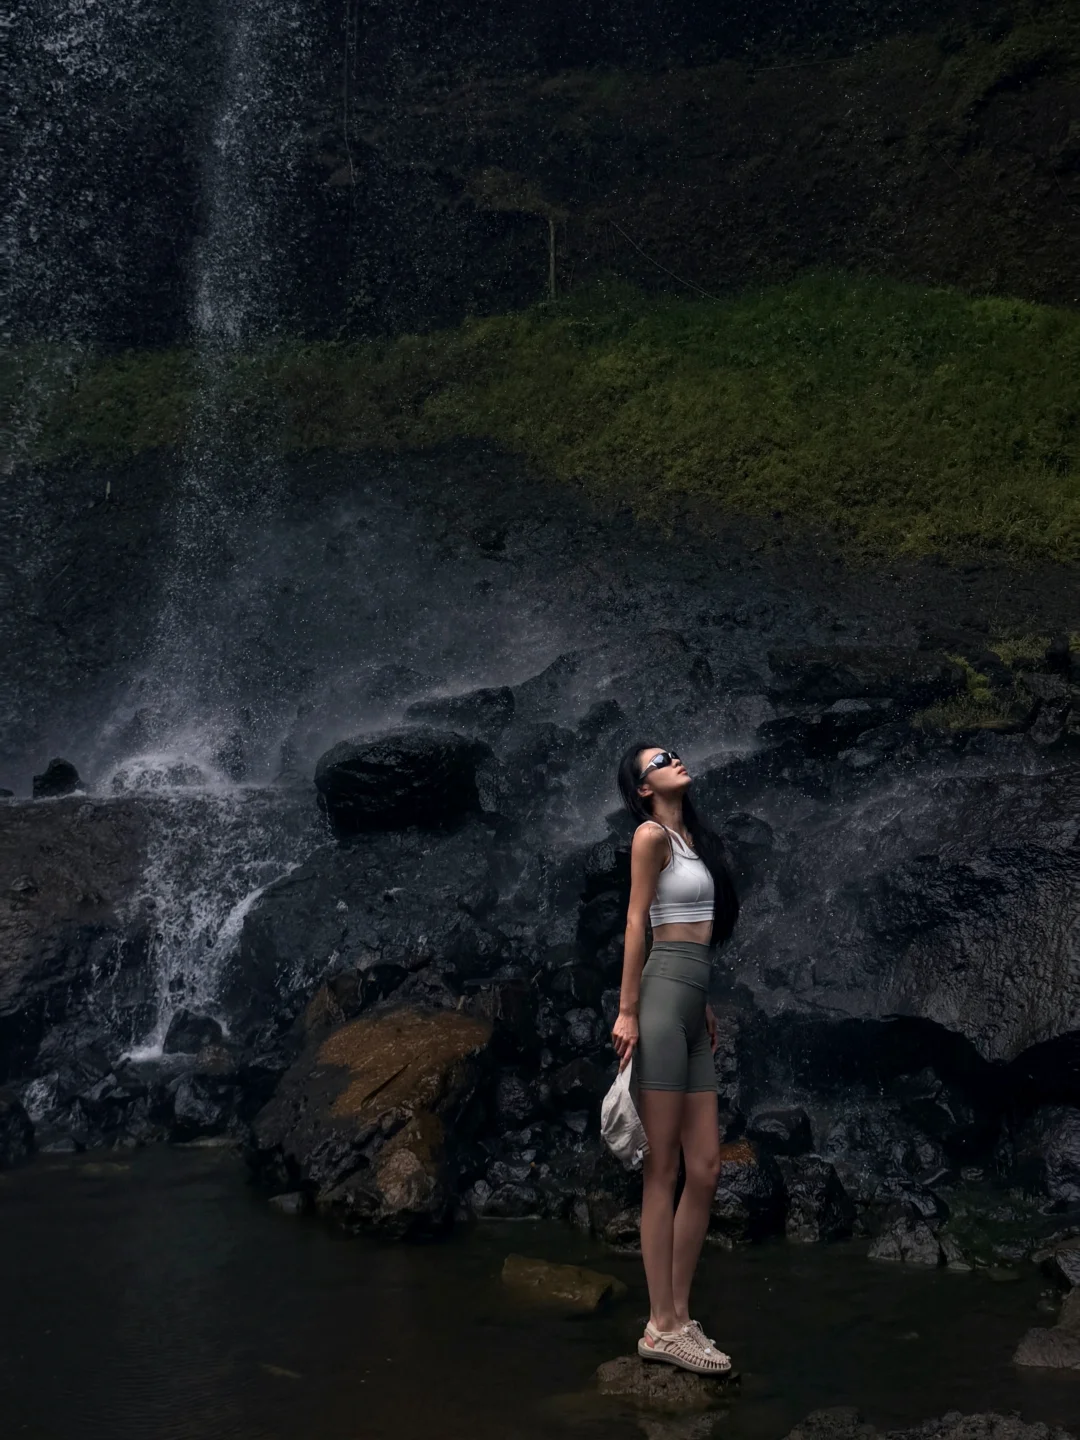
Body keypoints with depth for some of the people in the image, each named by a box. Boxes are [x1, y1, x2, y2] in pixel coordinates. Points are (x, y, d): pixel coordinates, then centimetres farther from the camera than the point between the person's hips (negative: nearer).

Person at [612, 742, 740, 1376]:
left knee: (706, 1169, 7)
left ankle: (679, 1316, 15)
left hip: (693, 1004, 8)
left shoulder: (693, 836, 20)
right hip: (662, 998, -8)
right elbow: (636, 923, -7)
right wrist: (627, 1011, -10)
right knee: (664, 1170, -4)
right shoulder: (652, 834, -3)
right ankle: (662, 1327, 3)